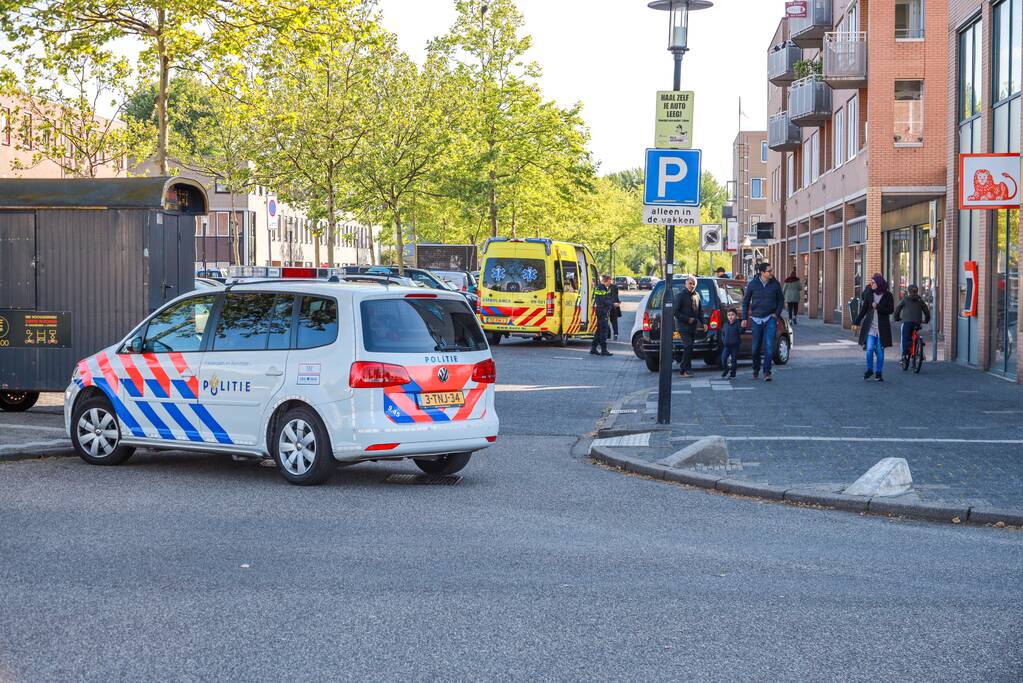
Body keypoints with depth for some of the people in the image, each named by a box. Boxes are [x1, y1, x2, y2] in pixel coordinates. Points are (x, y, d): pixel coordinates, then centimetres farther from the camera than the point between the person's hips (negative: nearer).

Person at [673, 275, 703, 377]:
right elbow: (675, 312, -10)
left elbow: (700, 311, 20)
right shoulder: (680, 296, -7)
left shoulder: (697, 295, 13)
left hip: (693, 327, 7)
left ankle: (683, 370, 15)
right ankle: (687, 370, -13)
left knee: (688, 348, 8)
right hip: (683, 326, -7)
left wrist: (702, 322, 7)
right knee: (688, 346, -16)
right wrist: (687, 319, -15)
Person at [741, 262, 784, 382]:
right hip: (757, 319, 1)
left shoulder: (775, 284, -2)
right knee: (756, 347, 8)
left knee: (769, 346, -12)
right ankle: (756, 369, 28)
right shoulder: (753, 284, -3)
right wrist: (745, 318, 3)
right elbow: (745, 301, 6)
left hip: (770, 319, -1)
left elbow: (781, 300, 11)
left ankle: (767, 372, -9)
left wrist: (777, 313, 0)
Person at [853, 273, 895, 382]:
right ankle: (869, 370, 10)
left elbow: (891, 310, -7)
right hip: (870, 326, 1)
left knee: (880, 350, 2)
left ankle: (879, 372, 13)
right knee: (869, 349, -9)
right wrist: (856, 322, 6)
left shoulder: (887, 295, -1)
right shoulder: (869, 294, 5)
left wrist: (878, 307, -16)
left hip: (882, 327, -1)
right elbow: (863, 310, 9)